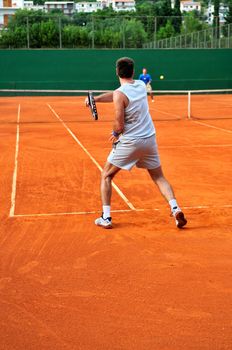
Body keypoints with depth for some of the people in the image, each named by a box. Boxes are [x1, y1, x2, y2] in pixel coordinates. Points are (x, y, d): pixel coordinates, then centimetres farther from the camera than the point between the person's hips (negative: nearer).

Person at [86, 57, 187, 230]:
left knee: (106, 176, 11)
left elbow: (119, 126, -17)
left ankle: (106, 218, 6)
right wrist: (96, 98, 6)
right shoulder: (141, 85, 5)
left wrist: (114, 133, 4)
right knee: (159, 177, 16)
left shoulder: (119, 94, -15)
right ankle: (175, 208, -5)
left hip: (130, 142, -5)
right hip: (150, 139, 5)